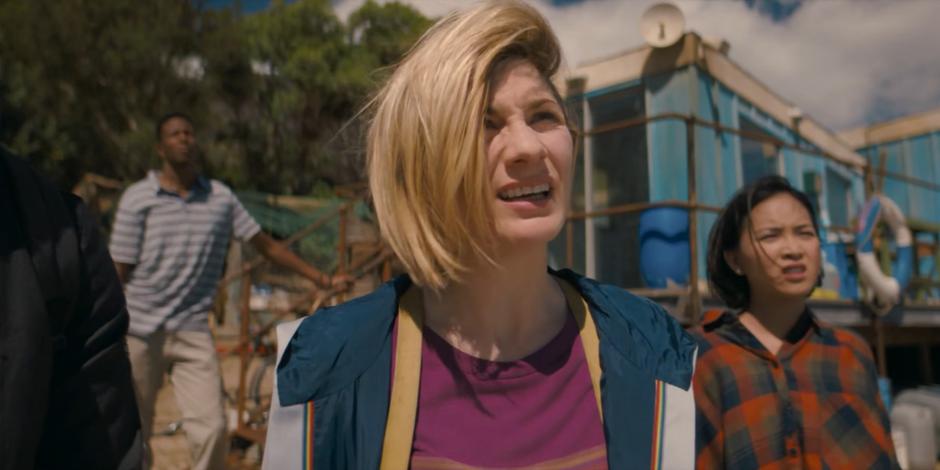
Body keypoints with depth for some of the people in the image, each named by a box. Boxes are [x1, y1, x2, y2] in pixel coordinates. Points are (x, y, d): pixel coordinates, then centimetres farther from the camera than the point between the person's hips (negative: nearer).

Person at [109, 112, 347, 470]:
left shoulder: (220, 197, 5)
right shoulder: (137, 198, -2)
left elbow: (265, 244, 10)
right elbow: (118, 272, -1)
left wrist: (319, 278, 10)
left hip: (193, 332, 1)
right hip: (140, 330, -1)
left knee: (211, 429, -7)